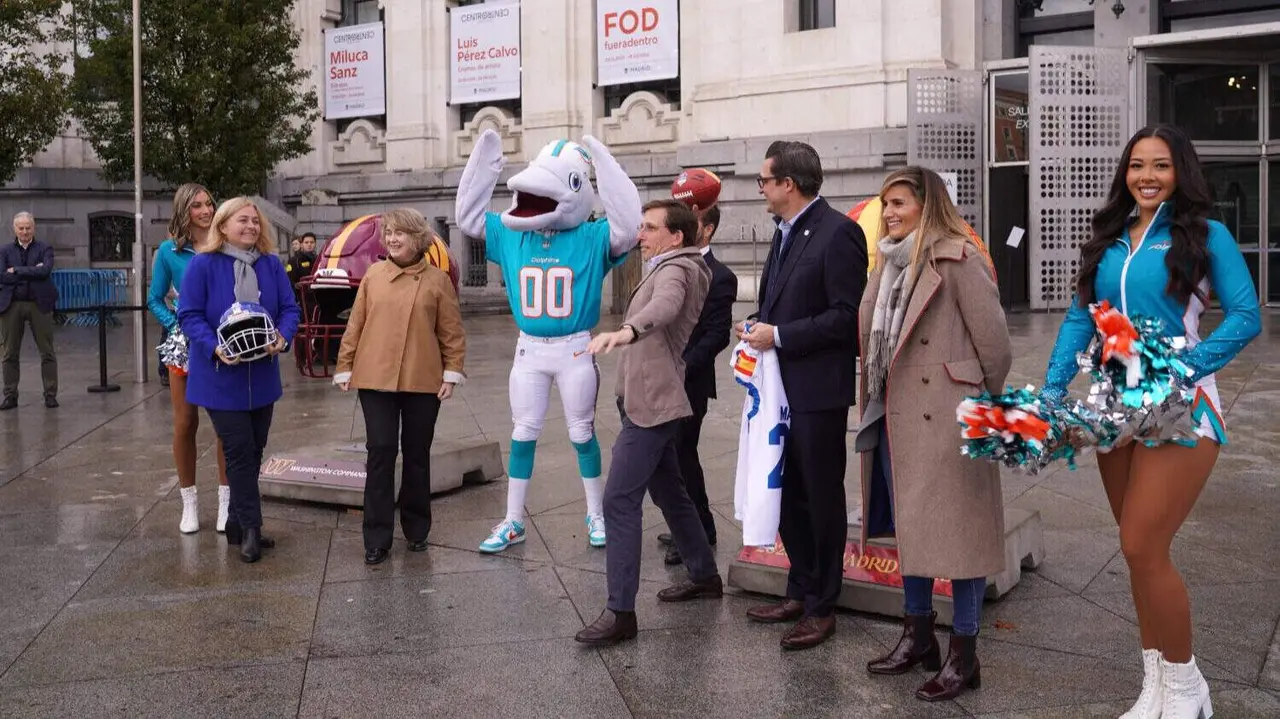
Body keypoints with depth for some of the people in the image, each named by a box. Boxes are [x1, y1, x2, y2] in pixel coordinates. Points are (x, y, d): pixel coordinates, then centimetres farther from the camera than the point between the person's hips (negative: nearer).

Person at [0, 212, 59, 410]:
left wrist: (17, 271, -11)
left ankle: (50, 394, 8)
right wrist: (31, 271, -11)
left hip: (39, 304, -2)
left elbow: (45, 271, -14)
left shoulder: (44, 249, 5)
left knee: (47, 352, 1)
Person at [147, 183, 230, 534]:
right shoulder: (169, 251, 1)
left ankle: (226, 499, 14)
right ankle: (189, 502, 17)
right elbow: (155, 300, 6)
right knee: (185, 424, 5)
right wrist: (176, 326, -9)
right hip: (184, 345, 0)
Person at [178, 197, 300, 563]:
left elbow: (289, 308, 4)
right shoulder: (202, 264, -9)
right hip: (221, 376, -5)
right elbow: (189, 314, -10)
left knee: (254, 450, 12)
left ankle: (238, 522, 26)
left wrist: (283, 337, -17)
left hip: (262, 376, 5)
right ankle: (250, 528, 3)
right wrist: (214, 347, -25)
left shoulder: (272, 265, 4)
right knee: (239, 451, -5)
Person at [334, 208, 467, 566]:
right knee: (380, 452, -2)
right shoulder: (373, 275, 5)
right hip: (375, 379, 1)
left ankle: (417, 529, 25)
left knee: (417, 454, 10)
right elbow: (355, 325, 7)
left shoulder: (437, 279, 0)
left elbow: (452, 332, 1)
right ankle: (377, 539, 5)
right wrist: (344, 367, 4)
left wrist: (452, 373, -5)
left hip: (423, 382, 0)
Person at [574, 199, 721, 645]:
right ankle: (704, 575, 33)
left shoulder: (675, 270, -13)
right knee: (668, 491, 20)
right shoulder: (671, 268, 20)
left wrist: (625, 331, -55)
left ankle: (620, 611, -15)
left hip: (651, 405, -11)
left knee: (619, 500, -15)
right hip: (647, 400, 11)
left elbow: (665, 307, -38)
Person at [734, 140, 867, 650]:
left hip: (818, 389, -8)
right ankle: (800, 592, 29)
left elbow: (847, 315, -19)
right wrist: (758, 327, 2)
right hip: (781, 387, 9)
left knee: (822, 497, 4)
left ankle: (821, 608, 16)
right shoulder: (785, 233, 13)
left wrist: (779, 336, -19)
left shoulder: (837, 232, -14)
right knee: (787, 494, 15)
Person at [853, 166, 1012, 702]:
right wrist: (876, 395, 9)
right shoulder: (890, 261, 11)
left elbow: (995, 341, -11)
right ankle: (918, 635, 30)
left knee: (956, 525, 1)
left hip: (945, 414, -8)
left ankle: (964, 655, 11)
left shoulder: (957, 258, -12)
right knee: (908, 522, 15)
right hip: (897, 413, 8)